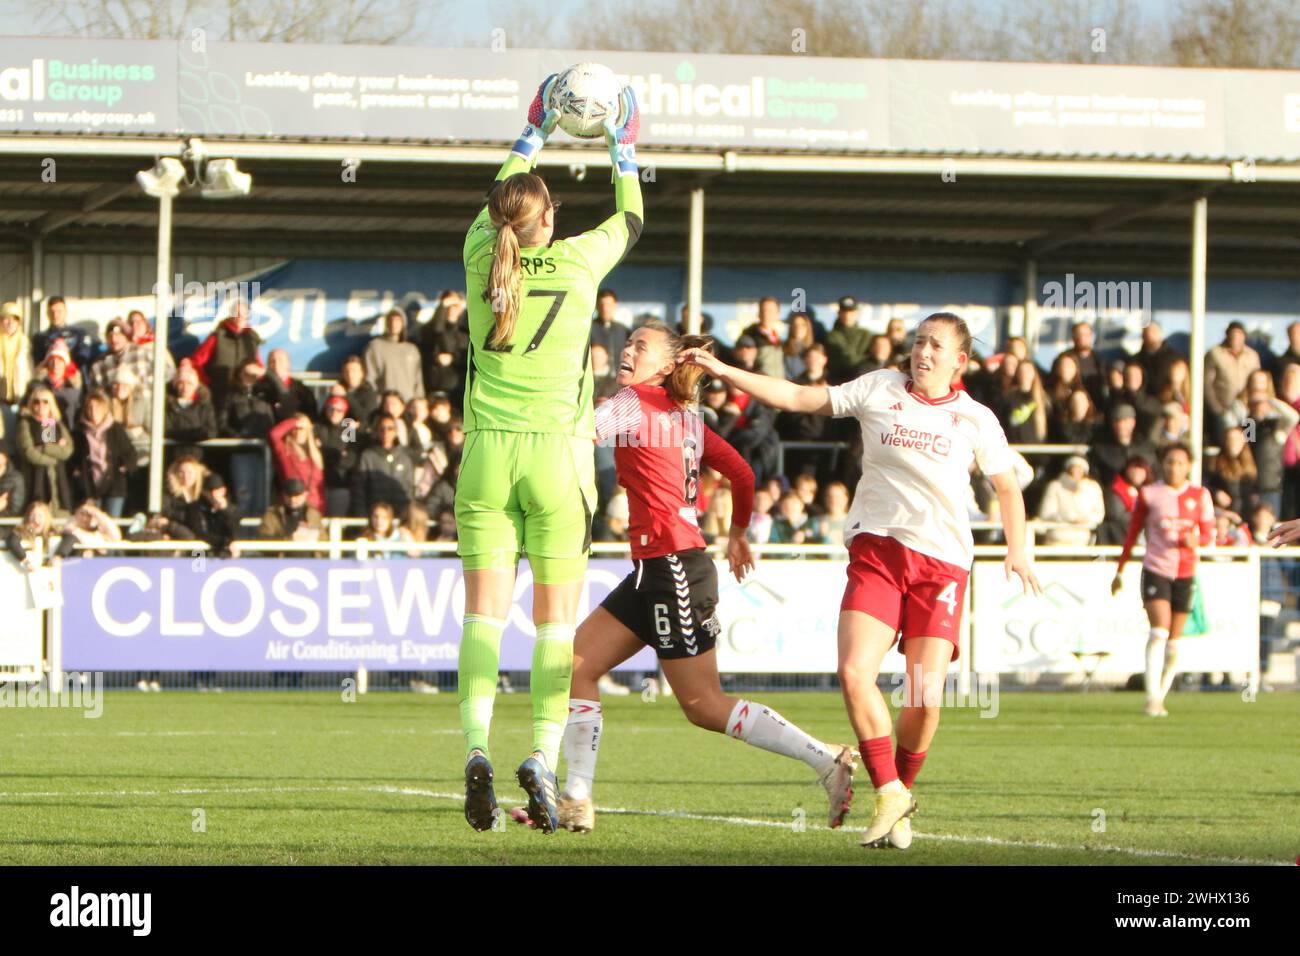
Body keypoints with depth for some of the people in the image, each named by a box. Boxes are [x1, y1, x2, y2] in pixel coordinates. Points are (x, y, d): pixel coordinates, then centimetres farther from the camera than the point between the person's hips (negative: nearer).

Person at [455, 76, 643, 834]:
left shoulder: (482, 257, 2)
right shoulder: (576, 261, -4)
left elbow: (492, 210, 26)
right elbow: (631, 221, 17)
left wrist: (533, 138, 37)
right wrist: (624, 152, 32)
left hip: (488, 456, 2)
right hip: (557, 455, -2)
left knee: (485, 612, 0)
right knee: (558, 619, 1)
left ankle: (477, 745, -18)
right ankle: (544, 755, -14)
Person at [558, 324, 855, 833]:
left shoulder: (633, 402, -9)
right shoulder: (687, 417, 14)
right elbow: (743, 475, 16)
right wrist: (737, 533, 30)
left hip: (672, 566, -9)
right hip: (654, 570, 9)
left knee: (704, 706, -4)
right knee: (576, 664, 7)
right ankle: (575, 801, 5)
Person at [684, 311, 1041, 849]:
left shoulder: (975, 420, 8)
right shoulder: (880, 390, 8)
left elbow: (1006, 487, 19)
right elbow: (797, 399, 9)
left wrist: (1017, 549, 4)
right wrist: (722, 371, 3)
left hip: (942, 561, -1)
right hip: (875, 549, 1)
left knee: (924, 697, -10)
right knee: (855, 672, -18)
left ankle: (903, 789, 17)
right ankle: (888, 795, -3)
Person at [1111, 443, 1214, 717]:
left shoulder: (1200, 496, 7)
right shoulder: (1148, 494, 3)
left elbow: (1208, 533, 7)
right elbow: (1132, 533, 10)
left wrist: (1195, 540, -17)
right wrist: (1120, 571, 13)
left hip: (1185, 573, 3)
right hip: (1156, 570, -3)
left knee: (1174, 642, 6)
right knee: (1159, 632, -19)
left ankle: (1160, 697, 18)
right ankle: (1152, 698, -22)